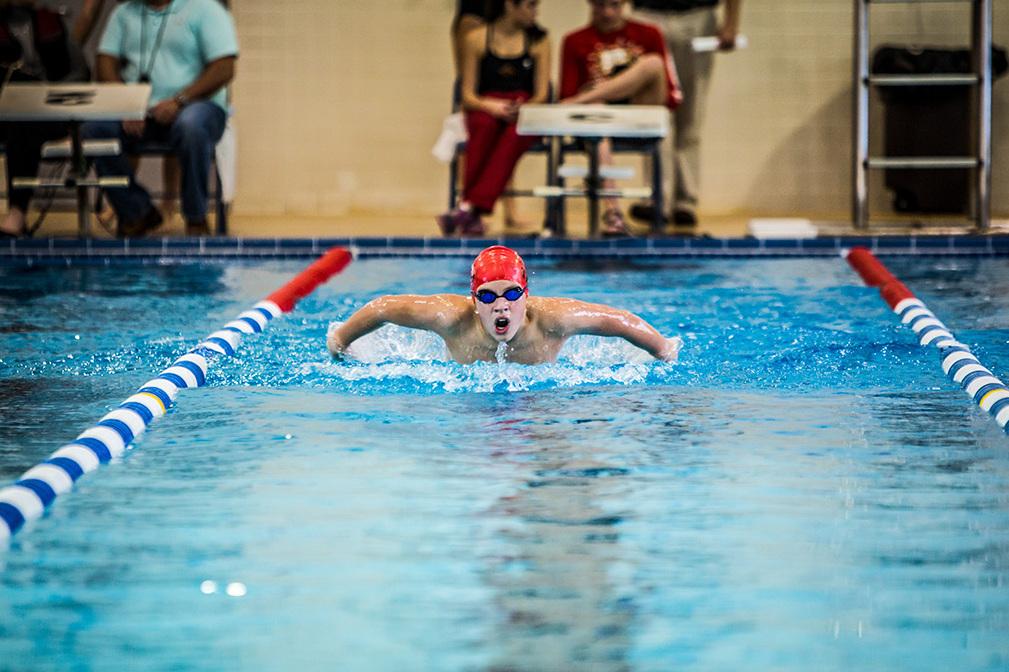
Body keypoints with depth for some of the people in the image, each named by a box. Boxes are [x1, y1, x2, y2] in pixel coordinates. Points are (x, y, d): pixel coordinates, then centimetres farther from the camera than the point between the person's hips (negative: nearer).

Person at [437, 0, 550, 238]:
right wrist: (491, 106, -19)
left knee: (515, 132, -36)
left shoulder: (539, 41, 10)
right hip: (484, 111, -1)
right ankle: (473, 217, -42)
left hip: (526, 114, 1)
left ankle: (469, 207, -46)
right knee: (485, 126, -37)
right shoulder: (476, 39, 5)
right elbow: (467, 96, 3)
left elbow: (541, 95, 4)